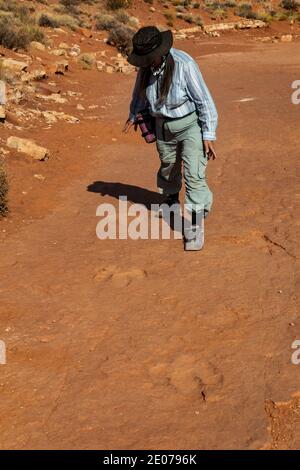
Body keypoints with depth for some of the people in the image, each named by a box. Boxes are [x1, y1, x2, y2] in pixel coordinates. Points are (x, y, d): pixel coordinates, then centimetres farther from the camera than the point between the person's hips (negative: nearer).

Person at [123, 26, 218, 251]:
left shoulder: (184, 64, -26)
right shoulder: (146, 65, -8)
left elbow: (204, 100, -21)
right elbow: (140, 89, 13)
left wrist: (209, 135, -22)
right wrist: (134, 115, 26)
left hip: (191, 124, -6)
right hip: (163, 125, 6)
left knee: (194, 174, -14)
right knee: (168, 166, 24)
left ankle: (195, 226, -10)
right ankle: (171, 200, 53)